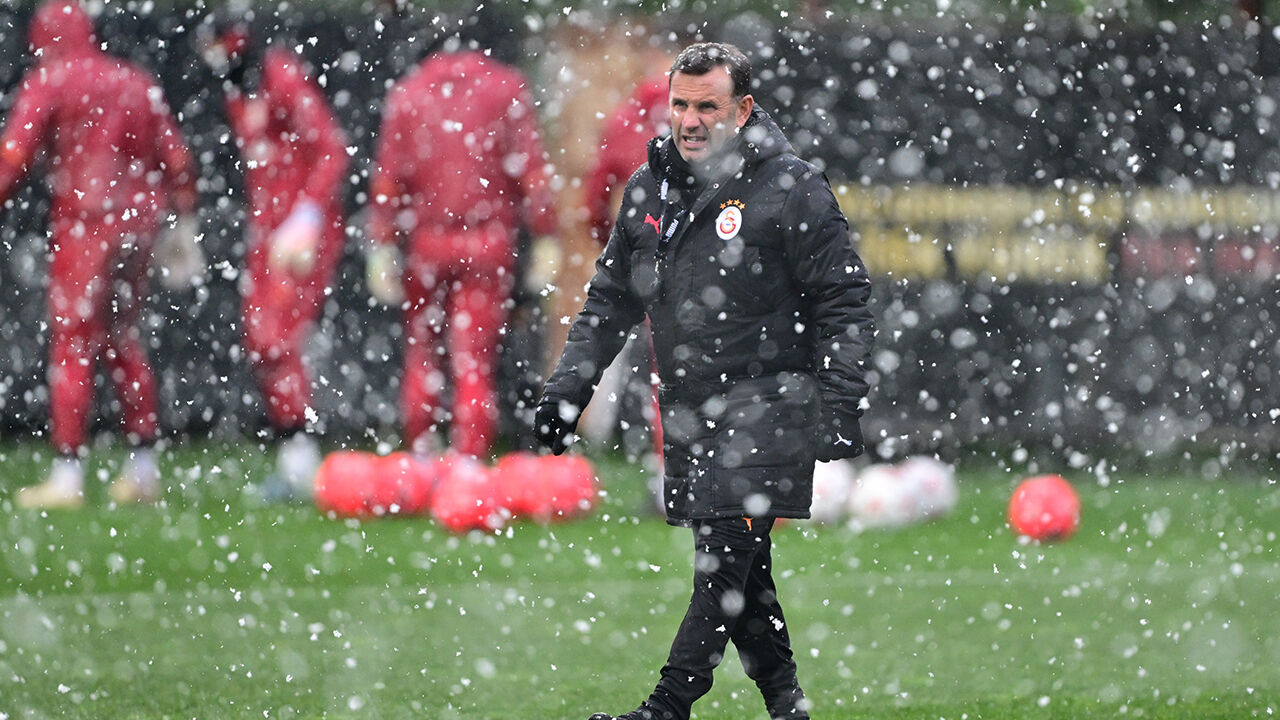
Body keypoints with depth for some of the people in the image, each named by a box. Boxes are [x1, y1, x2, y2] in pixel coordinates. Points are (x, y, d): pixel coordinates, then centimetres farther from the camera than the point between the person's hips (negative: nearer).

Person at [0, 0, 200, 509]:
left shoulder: (49, 81, -2)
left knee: (72, 342, -4)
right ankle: (143, 471, 17)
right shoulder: (136, 83, 16)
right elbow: (176, 158, 16)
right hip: (140, 222, 6)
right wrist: (184, 220, 21)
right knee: (122, 339, 16)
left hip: (85, 220, -6)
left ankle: (67, 474, -9)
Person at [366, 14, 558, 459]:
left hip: (426, 240, 2)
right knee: (475, 359, -1)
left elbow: (388, 179, 3)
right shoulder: (507, 89, -1)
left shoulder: (407, 94, 5)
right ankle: (471, 458, -7)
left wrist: (382, 247, 5)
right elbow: (531, 170, -5)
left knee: (422, 354, 14)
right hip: (489, 242, -2)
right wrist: (545, 237, -3)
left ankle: (421, 455, 15)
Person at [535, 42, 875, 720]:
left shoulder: (791, 188, -7)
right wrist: (568, 384, 11)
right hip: (688, 411, 6)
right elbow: (611, 297, 20)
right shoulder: (649, 188, 11)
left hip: (765, 408, -6)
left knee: (726, 555, -14)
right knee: (739, 567, 8)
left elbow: (844, 303, -5)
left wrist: (841, 405, -12)